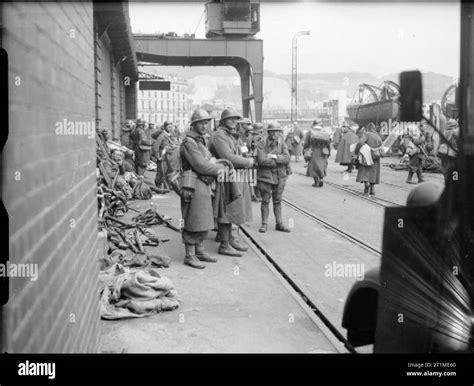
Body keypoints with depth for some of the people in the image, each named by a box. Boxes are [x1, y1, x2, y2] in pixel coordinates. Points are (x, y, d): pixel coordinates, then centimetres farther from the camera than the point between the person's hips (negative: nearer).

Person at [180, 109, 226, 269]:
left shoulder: (201, 141, 19)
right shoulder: (189, 142, -13)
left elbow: (208, 161, 18)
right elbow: (200, 166, -19)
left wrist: (218, 164, -3)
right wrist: (221, 168, -9)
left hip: (204, 185, 10)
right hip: (194, 186, -10)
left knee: (204, 222, 15)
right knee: (193, 223, -4)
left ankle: (199, 251, 26)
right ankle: (189, 256, 4)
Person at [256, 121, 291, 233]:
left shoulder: (282, 144, 6)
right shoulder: (262, 145, -5)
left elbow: (287, 158, -7)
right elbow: (262, 160, -18)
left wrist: (275, 156, -18)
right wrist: (279, 161, -12)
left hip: (280, 176, 3)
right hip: (265, 176, -3)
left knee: (278, 201, 11)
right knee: (265, 201, 3)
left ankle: (279, 223, 17)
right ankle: (264, 224, 13)